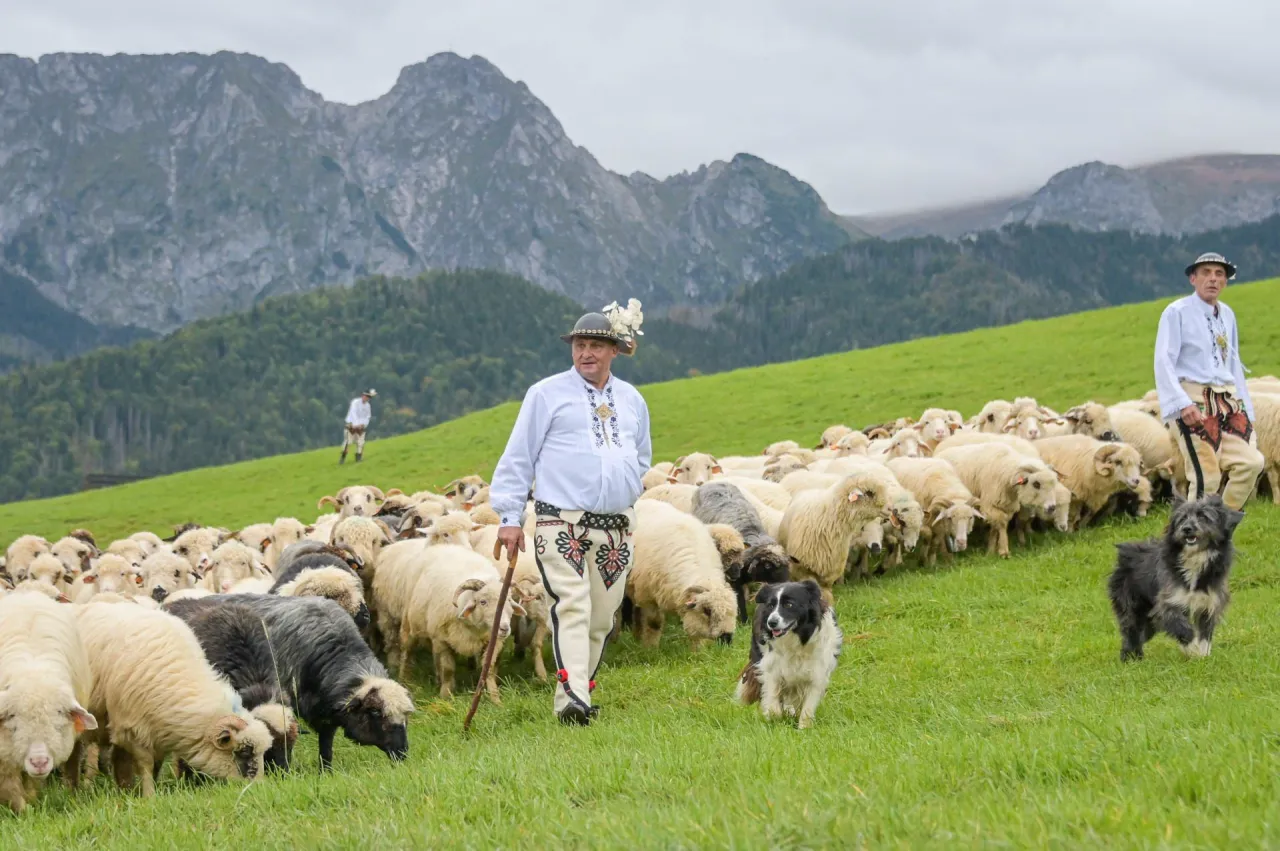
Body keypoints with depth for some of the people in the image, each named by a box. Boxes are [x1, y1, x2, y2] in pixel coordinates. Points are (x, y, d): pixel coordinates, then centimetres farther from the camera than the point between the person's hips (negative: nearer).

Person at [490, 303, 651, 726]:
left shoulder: (632, 401, 16)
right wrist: (510, 517, -3)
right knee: (572, 607, -18)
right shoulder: (547, 394, 2)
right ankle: (571, 697, -26)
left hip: (617, 527, 5)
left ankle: (582, 691, 16)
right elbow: (518, 457, 2)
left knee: (602, 616, 5)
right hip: (561, 523, -5)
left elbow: (641, 457, 31)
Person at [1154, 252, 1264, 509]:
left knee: (1251, 462, -11)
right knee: (1205, 478, -14)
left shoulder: (1227, 315, 17)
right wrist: (1182, 404, -22)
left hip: (1227, 400, 6)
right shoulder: (1177, 312, -3)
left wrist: (1246, 410, 17)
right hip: (1192, 401, -6)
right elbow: (1164, 363, -10)